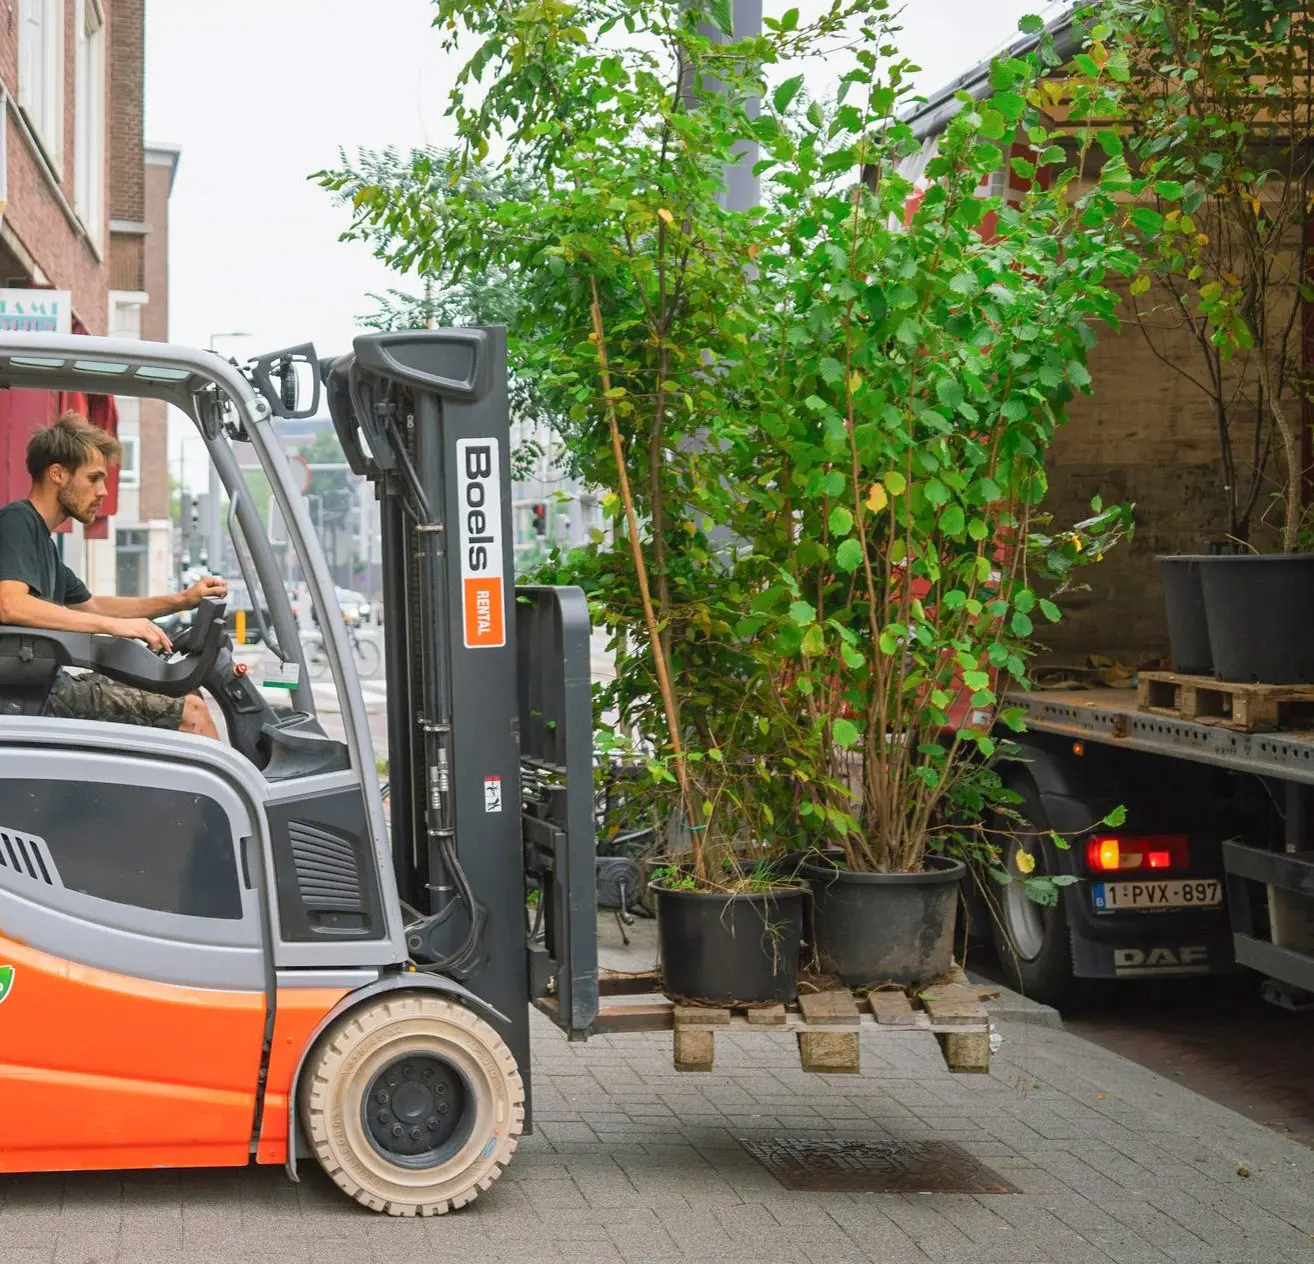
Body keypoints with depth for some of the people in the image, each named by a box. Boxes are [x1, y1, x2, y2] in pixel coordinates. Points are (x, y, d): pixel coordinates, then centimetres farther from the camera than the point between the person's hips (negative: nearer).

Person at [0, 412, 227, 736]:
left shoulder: (41, 538, 21)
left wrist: (183, 600, 21)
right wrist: (115, 625, -26)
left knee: (185, 695, 15)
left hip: (50, 683, 11)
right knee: (191, 712, -13)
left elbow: (91, 605, 32)